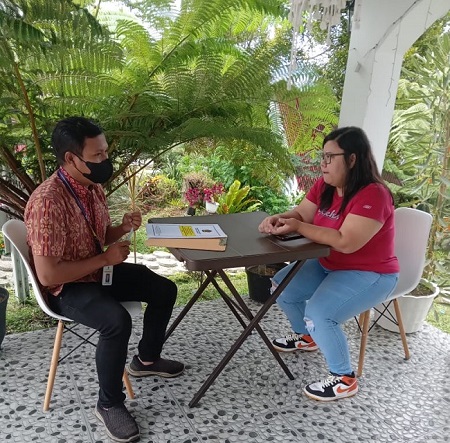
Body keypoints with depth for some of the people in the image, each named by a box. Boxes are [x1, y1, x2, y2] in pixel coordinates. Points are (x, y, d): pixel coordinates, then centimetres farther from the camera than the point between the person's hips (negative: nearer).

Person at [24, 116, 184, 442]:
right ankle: (109, 404, -8)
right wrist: (105, 258, -23)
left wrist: (123, 229, -8)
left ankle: (146, 359, 26)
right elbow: (47, 274, -30)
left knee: (164, 290, 6)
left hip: (99, 270, 9)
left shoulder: (93, 187, -1)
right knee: (117, 322, -33)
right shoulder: (48, 202, -29)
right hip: (66, 287, -8)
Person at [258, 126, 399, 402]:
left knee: (319, 314, -26)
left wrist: (297, 227, -30)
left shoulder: (372, 195, -28)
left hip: (369, 275, -9)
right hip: (328, 265, 9)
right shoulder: (324, 185, -3)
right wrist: (277, 219, -19)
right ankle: (306, 337, 33)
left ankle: (344, 380, -2)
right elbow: (300, 214, 4)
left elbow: (346, 243, -35)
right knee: (281, 286, 8)